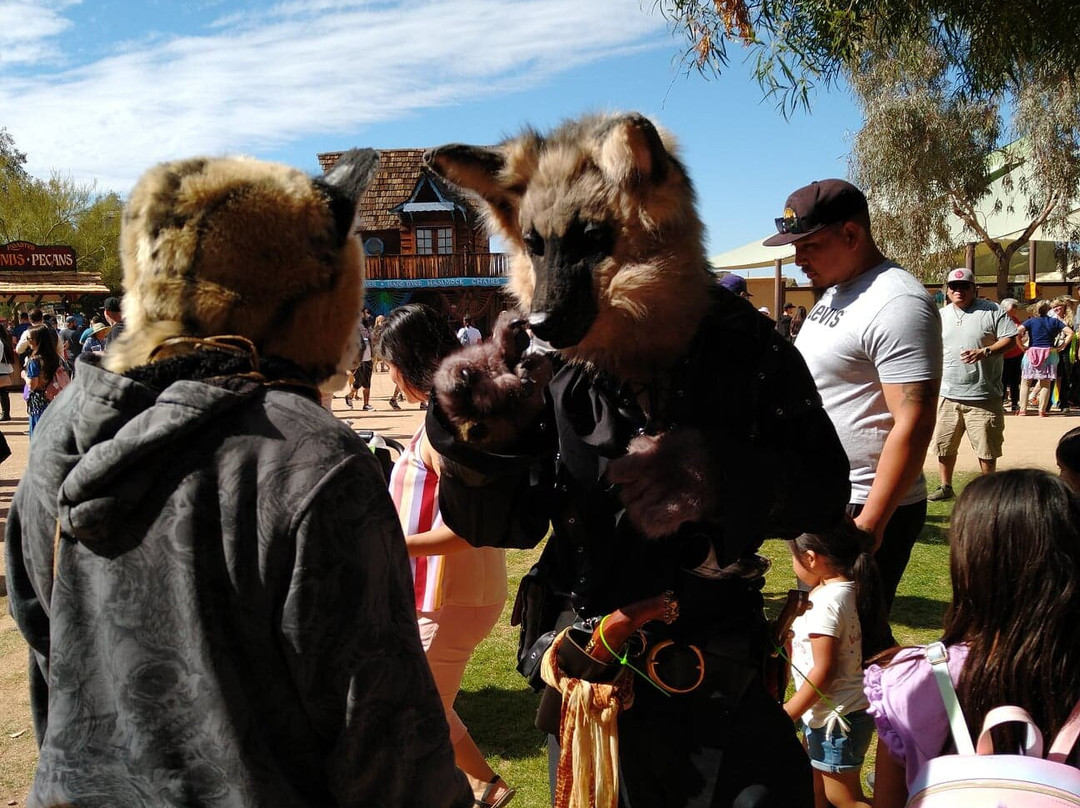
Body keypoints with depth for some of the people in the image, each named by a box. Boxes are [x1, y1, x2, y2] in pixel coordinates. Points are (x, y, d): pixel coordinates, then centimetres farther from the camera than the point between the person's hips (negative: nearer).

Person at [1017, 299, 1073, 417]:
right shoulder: (1055, 322, 6)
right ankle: (1042, 410, 3)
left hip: (1031, 353, -1)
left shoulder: (1031, 321, 1)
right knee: (1046, 383, 5)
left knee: (1025, 382, 6)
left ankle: (1023, 409, 1)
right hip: (1049, 353, 1)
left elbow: (1018, 331, -15)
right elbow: (1070, 332, 0)